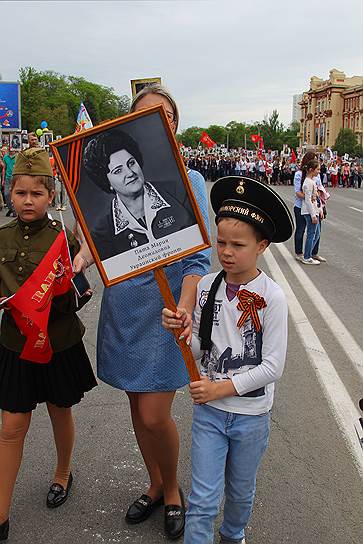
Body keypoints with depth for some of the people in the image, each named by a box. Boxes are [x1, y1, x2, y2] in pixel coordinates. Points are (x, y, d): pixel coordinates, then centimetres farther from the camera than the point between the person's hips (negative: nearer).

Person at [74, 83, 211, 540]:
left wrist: (184, 309, -28)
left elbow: (198, 255, -13)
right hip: (123, 307, 4)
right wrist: (79, 259, -17)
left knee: (154, 415, -4)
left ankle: (173, 490, 27)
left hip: (165, 309, -4)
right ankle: (156, 486, 40)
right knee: (137, 406, 16)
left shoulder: (188, 180, -8)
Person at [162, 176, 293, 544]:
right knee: (202, 500, 4)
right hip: (208, 409, 1)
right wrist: (181, 331, -18)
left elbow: (273, 366, -16)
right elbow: (198, 351, 2)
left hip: (251, 413, -1)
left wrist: (221, 388, -18)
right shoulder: (206, 287, -7)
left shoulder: (271, 297, -18)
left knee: (240, 491, 23)